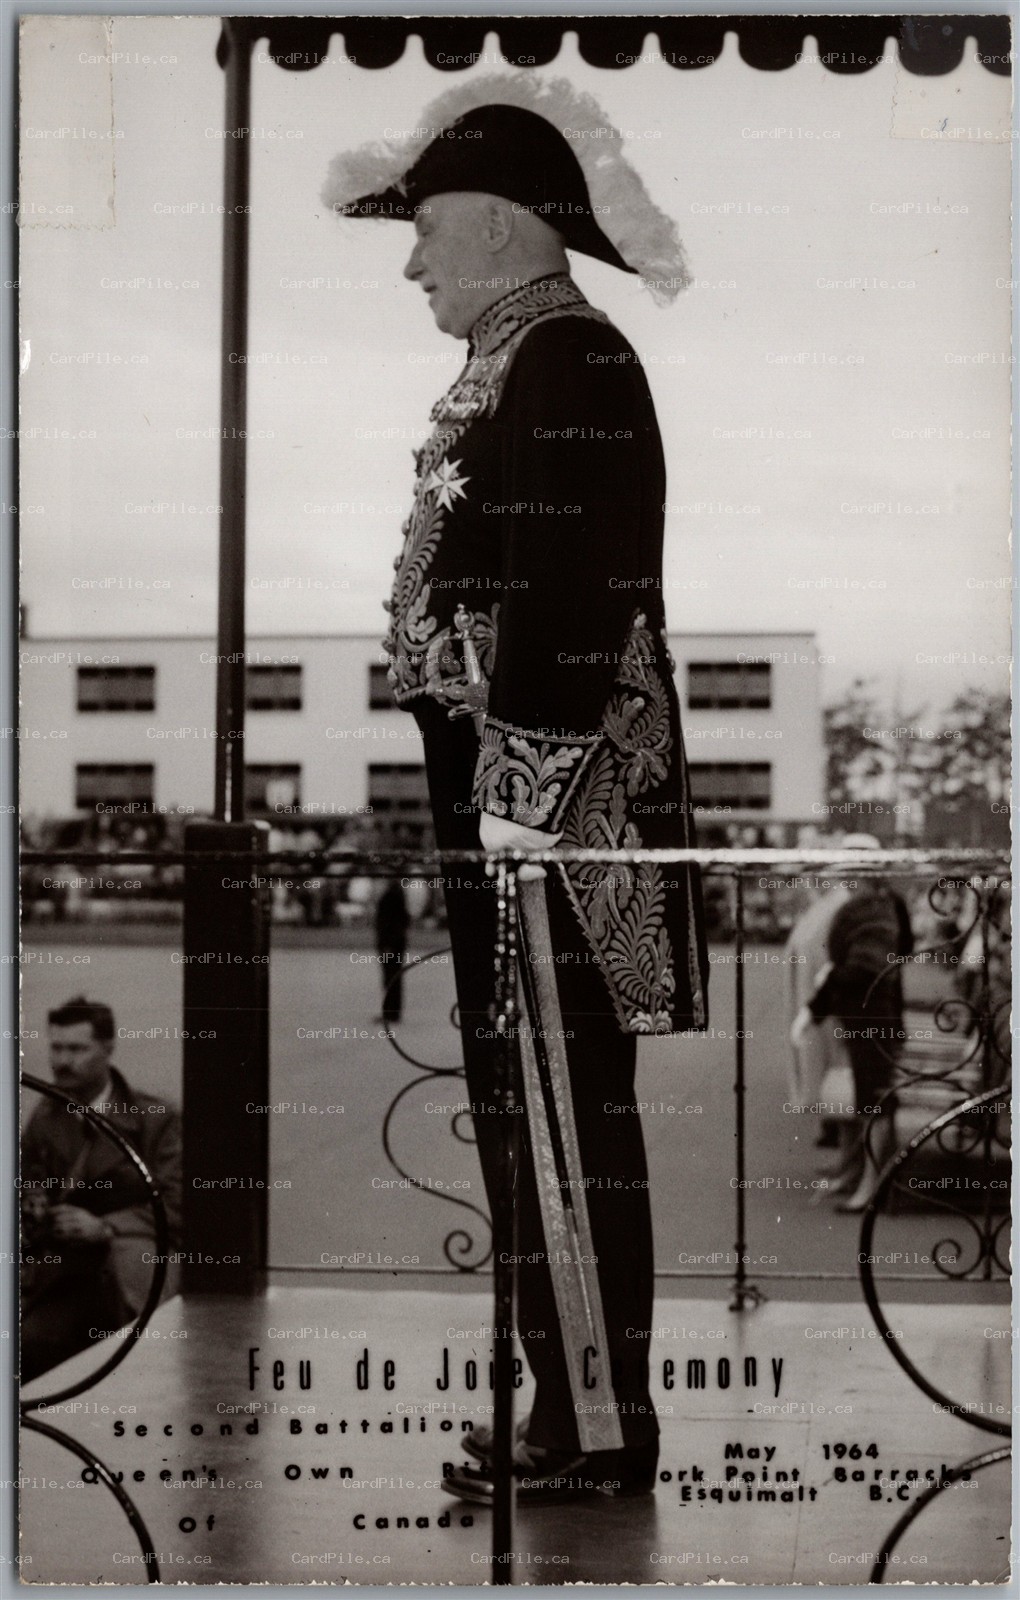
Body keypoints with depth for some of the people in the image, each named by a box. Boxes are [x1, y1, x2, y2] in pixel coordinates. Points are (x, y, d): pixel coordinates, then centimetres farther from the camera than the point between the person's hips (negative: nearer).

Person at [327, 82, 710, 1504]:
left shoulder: (567, 362, -13)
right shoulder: (517, 363, 18)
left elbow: (576, 600, -21)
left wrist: (523, 797, -21)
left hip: (548, 803, -10)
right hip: (501, 799, 10)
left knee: (566, 1115, -4)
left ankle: (603, 1427, 6)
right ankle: (572, 1406, 24)